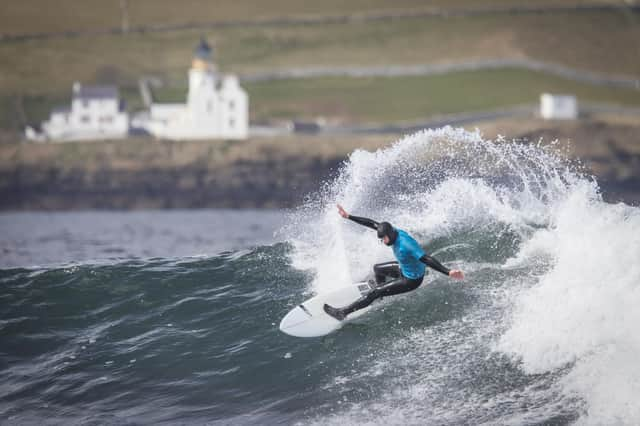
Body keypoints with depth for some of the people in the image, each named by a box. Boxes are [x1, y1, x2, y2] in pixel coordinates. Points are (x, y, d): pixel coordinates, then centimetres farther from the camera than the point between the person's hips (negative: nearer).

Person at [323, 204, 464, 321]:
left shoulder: (405, 245, -38)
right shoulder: (395, 232, -12)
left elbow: (427, 260, -43)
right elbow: (372, 223, -2)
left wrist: (448, 272, -52)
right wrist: (348, 217, 2)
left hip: (411, 280, -9)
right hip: (405, 269, 9)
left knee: (373, 293, -8)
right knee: (377, 268, 31)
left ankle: (342, 312, -1)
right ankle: (381, 297, 53)